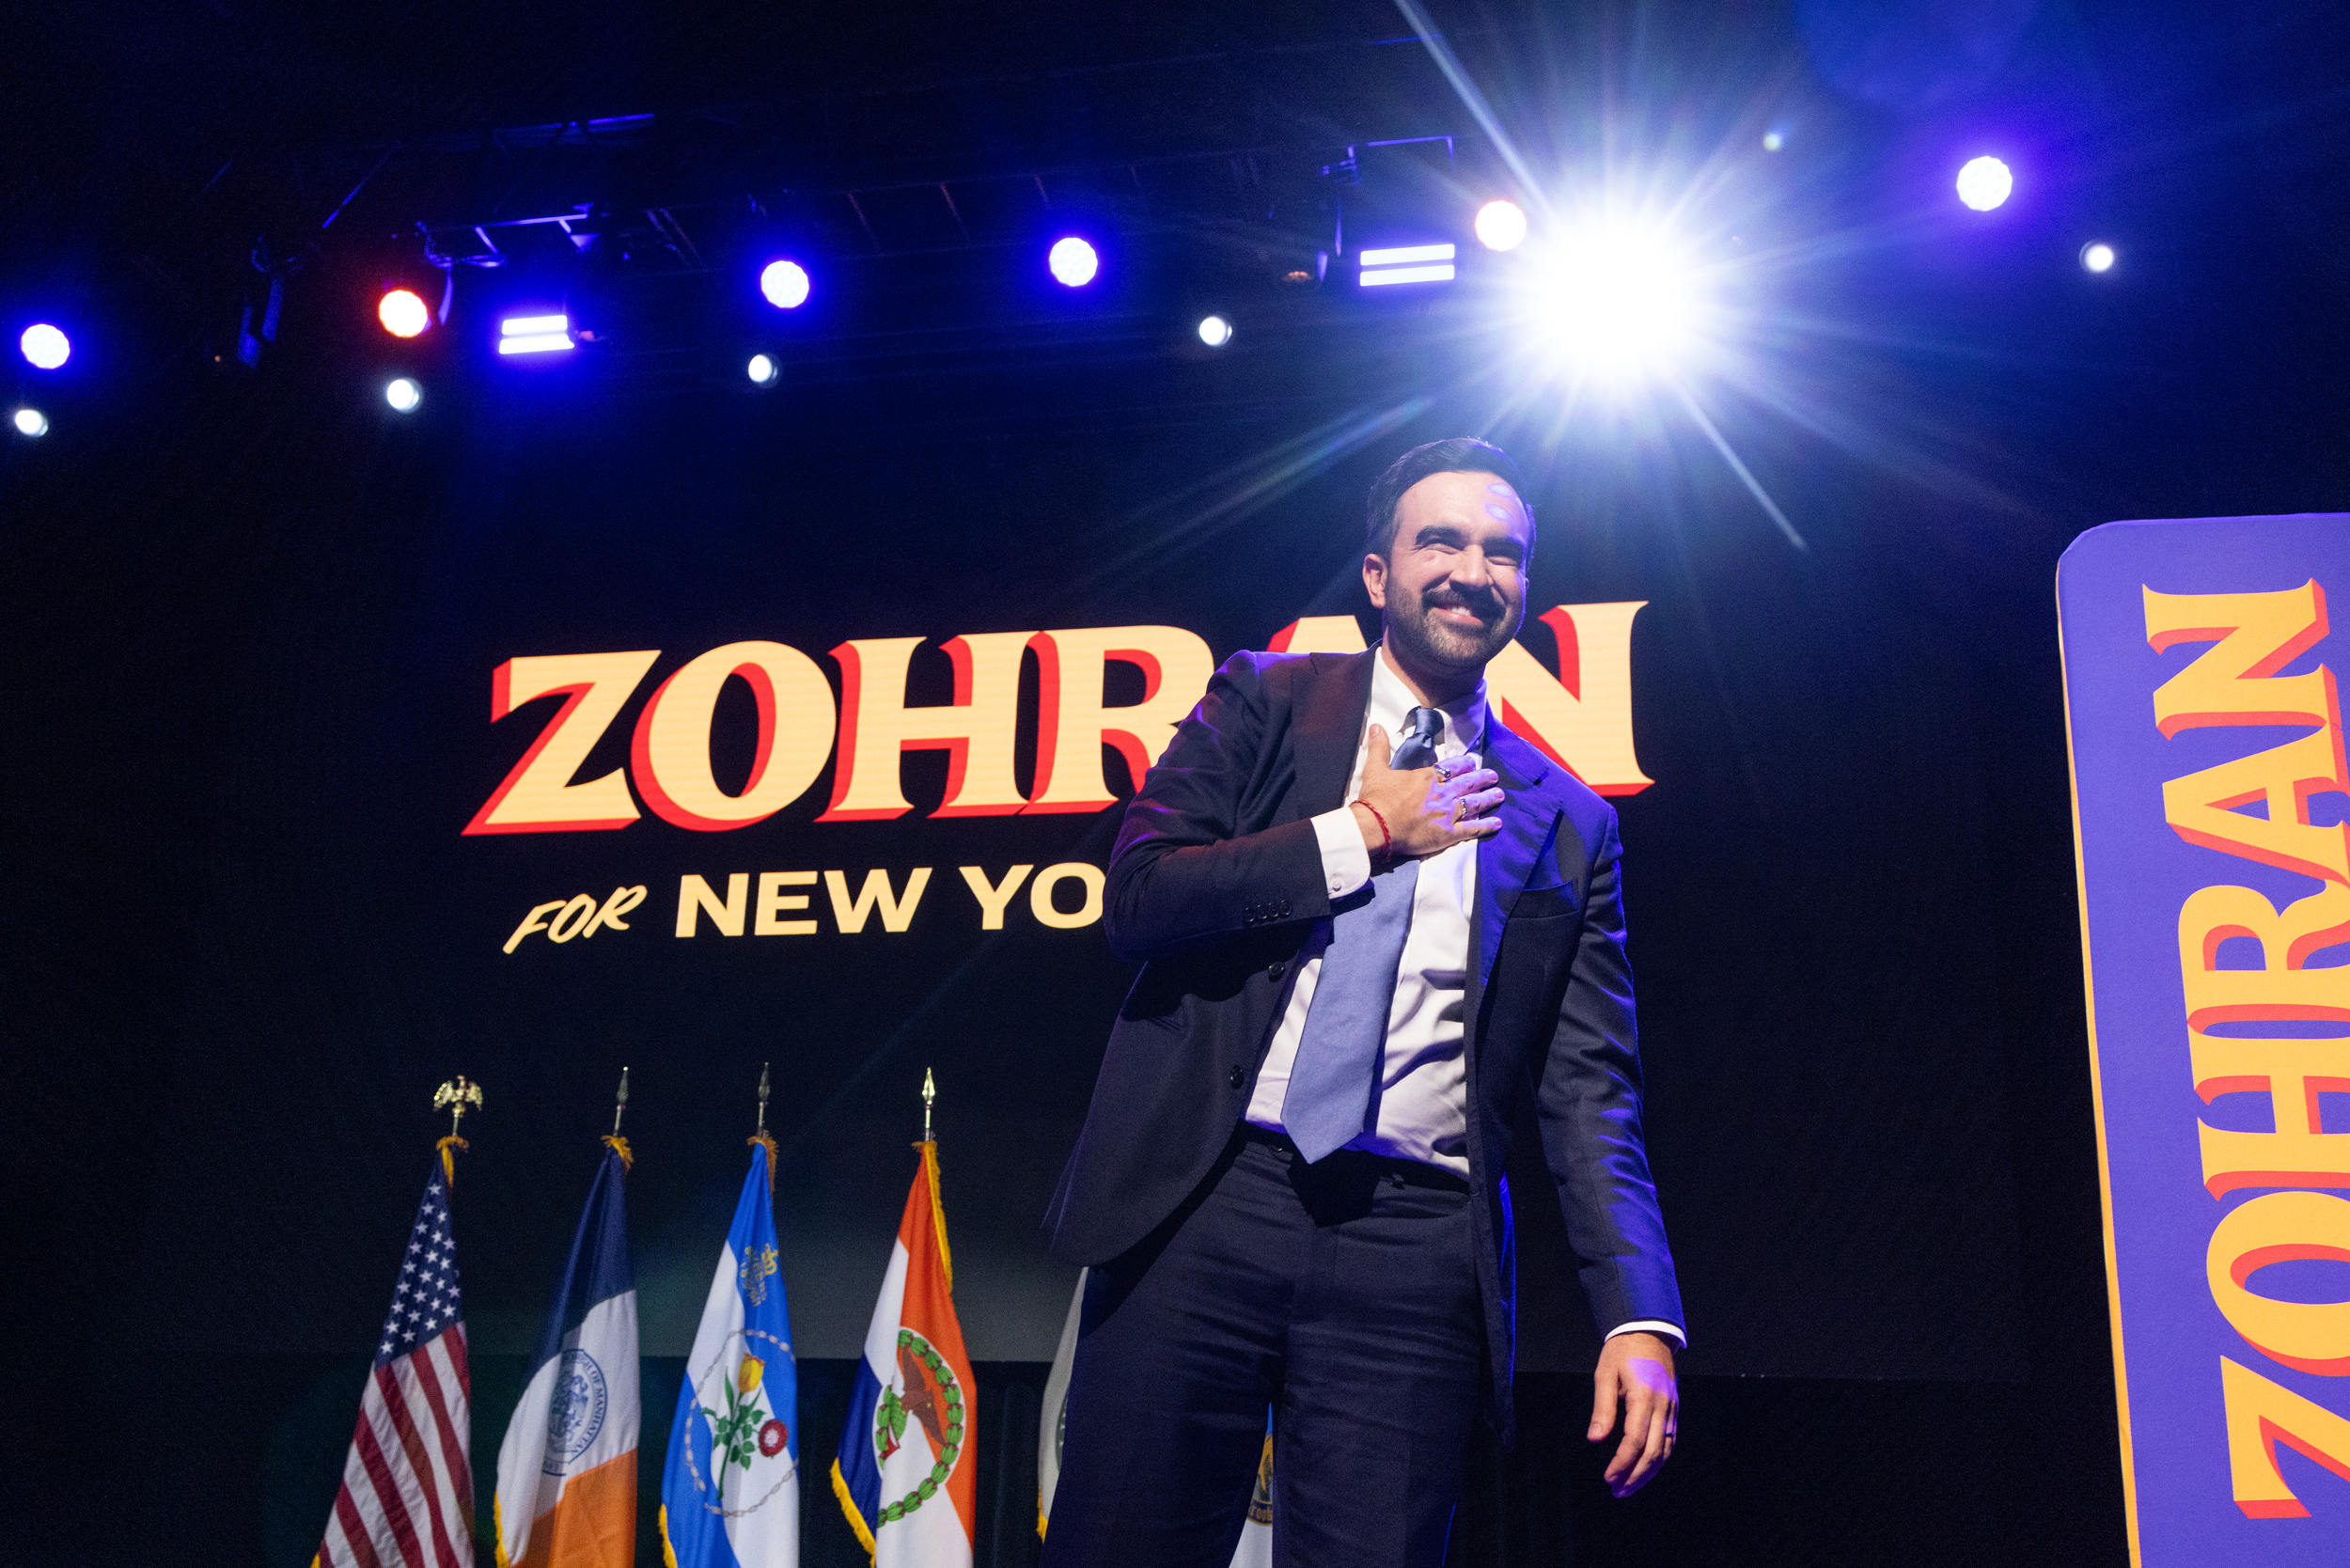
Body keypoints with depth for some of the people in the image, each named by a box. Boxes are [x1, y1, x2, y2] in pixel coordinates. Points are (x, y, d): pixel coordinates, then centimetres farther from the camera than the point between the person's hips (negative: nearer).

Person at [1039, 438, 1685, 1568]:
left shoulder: (1569, 828, 12)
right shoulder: (1265, 701, 10)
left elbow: (1589, 1088, 7)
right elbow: (1136, 895, -2)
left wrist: (1639, 1316, -5)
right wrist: (1365, 833, -3)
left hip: (1417, 1254, 1)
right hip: (1206, 1200, -1)